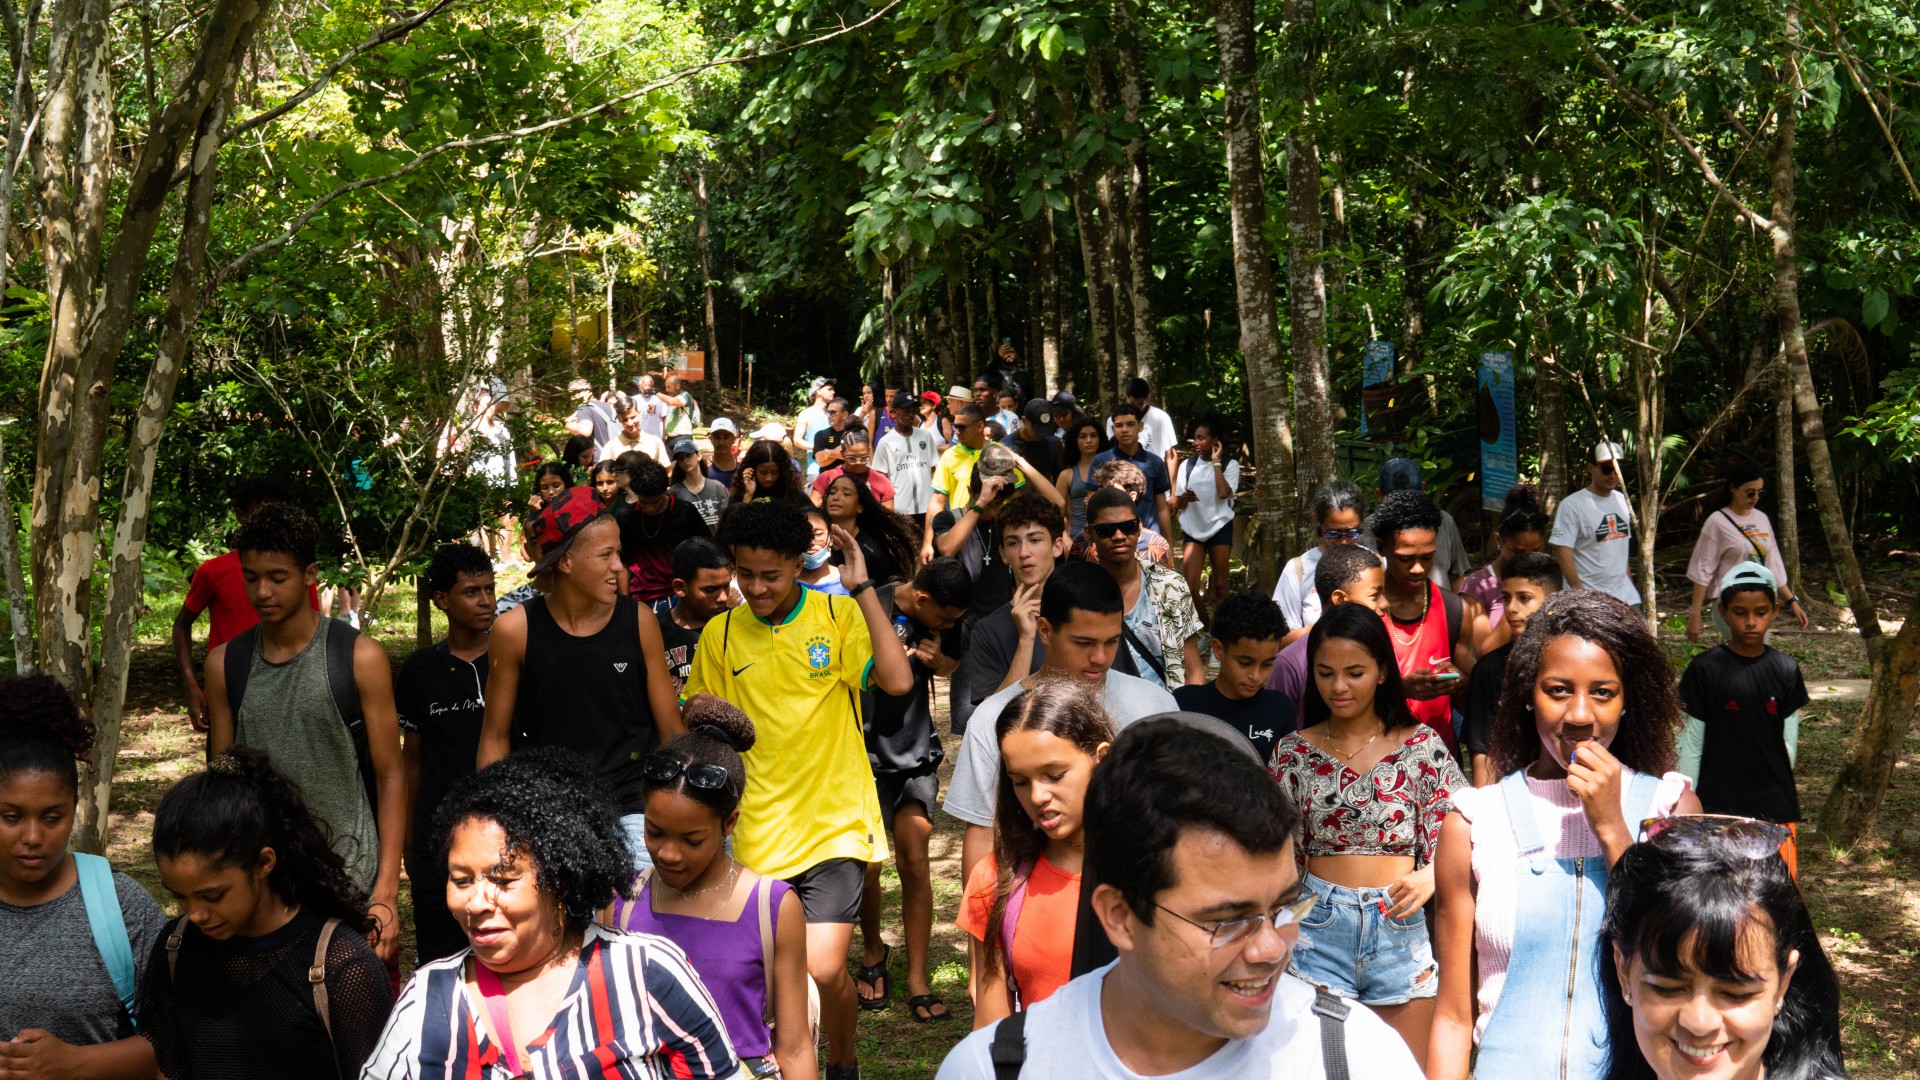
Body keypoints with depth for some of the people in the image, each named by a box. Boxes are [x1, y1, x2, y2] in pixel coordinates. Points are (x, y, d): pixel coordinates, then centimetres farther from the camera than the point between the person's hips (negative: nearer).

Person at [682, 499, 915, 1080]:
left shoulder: (838, 615, -4)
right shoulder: (720, 634, 4)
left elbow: (897, 680, -21)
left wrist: (862, 587, -20)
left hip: (835, 824, -3)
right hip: (759, 831, 3)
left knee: (823, 971, -12)